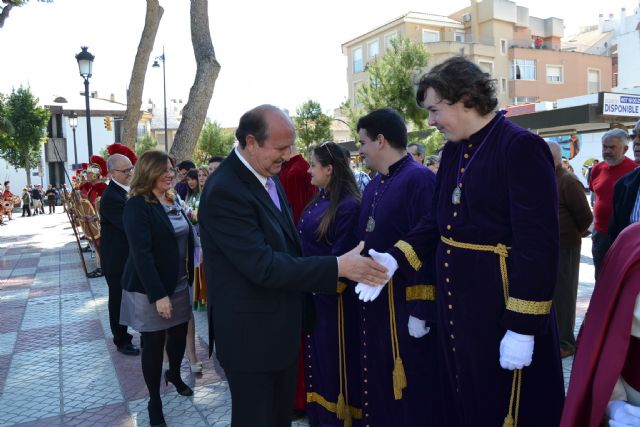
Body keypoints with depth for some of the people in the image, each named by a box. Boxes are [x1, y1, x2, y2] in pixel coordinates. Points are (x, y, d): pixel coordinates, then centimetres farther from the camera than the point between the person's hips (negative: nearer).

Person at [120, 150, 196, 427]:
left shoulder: (173, 201, 8)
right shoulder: (137, 205, -15)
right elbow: (141, 253, -21)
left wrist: (189, 278, 7)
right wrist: (158, 294, -24)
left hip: (179, 284, 7)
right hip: (150, 289, -6)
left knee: (180, 334, 15)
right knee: (153, 343, 6)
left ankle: (174, 374, 43)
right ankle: (154, 401, 24)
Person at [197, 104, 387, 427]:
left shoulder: (269, 176, 5)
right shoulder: (224, 191, -25)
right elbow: (263, 266, -29)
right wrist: (339, 267, -29)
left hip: (281, 325, 8)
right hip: (251, 332, -8)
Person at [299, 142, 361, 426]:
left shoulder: (348, 205, -18)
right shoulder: (319, 200, 7)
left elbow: (340, 255, -19)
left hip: (331, 296, -8)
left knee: (334, 358, 8)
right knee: (316, 354, 20)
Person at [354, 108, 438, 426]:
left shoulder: (419, 180, -15)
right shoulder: (373, 187, 11)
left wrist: (421, 311, -22)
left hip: (406, 307, -8)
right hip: (374, 305, 8)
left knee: (412, 396, 7)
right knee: (380, 390, 20)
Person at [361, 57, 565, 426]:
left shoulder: (522, 147, -16)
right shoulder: (454, 150, 8)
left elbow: (539, 244, -20)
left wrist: (523, 327, -20)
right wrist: (396, 259, -4)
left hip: (501, 304, -7)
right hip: (454, 301, 7)